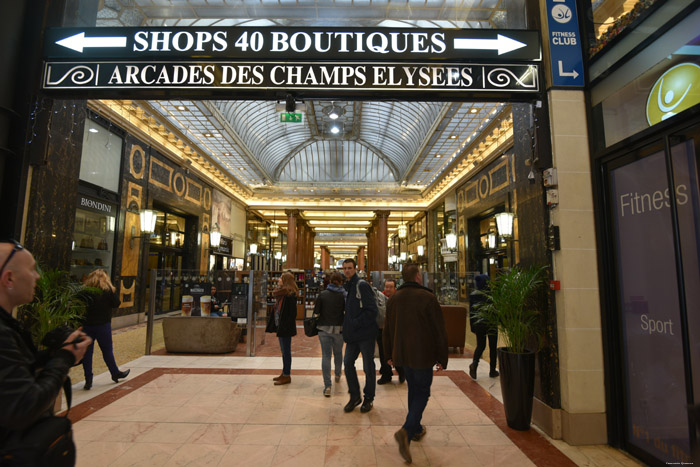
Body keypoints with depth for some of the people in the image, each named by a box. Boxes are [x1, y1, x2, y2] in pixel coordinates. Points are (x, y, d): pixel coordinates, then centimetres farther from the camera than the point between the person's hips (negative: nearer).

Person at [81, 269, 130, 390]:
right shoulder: (108, 289, -7)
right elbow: (116, 304, -6)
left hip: (86, 324, 2)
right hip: (103, 324, -2)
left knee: (87, 352, 9)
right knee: (107, 350, 11)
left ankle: (88, 380, 12)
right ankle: (116, 373, 24)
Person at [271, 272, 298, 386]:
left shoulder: (289, 294, -18)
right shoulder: (282, 293, 11)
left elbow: (292, 312, -22)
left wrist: (287, 326, -22)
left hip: (286, 327, -10)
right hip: (281, 326, 10)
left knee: (286, 351, 0)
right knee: (284, 351, 18)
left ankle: (287, 376, 10)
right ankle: (284, 373, 29)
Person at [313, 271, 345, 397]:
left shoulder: (322, 294, -5)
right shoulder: (344, 295, -6)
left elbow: (316, 312, -2)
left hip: (324, 328, -1)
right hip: (339, 329, 1)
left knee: (325, 355, 2)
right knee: (338, 353, 21)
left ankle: (327, 385, -3)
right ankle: (337, 375, 41)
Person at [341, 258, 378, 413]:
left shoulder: (362, 285, -14)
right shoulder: (348, 287, 12)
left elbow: (372, 310, -20)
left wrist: (355, 324, -19)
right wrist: (347, 328, 7)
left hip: (366, 334, -8)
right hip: (353, 335, 8)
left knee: (368, 367, 7)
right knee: (348, 363, 9)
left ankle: (369, 398, 24)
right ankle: (354, 396, 26)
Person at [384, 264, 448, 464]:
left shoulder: (394, 299, 4)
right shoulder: (428, 297, -13)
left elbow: (388, 329, 10)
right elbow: (439, 331, -10)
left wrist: (389, 354, 19)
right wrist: (442, 358, -2)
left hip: (403, 354, 6)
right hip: (423, 355, -5)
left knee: (413, 389, 21)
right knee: (422, 393, 5)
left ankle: (416, 429, 33)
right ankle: (406, 431, -11)